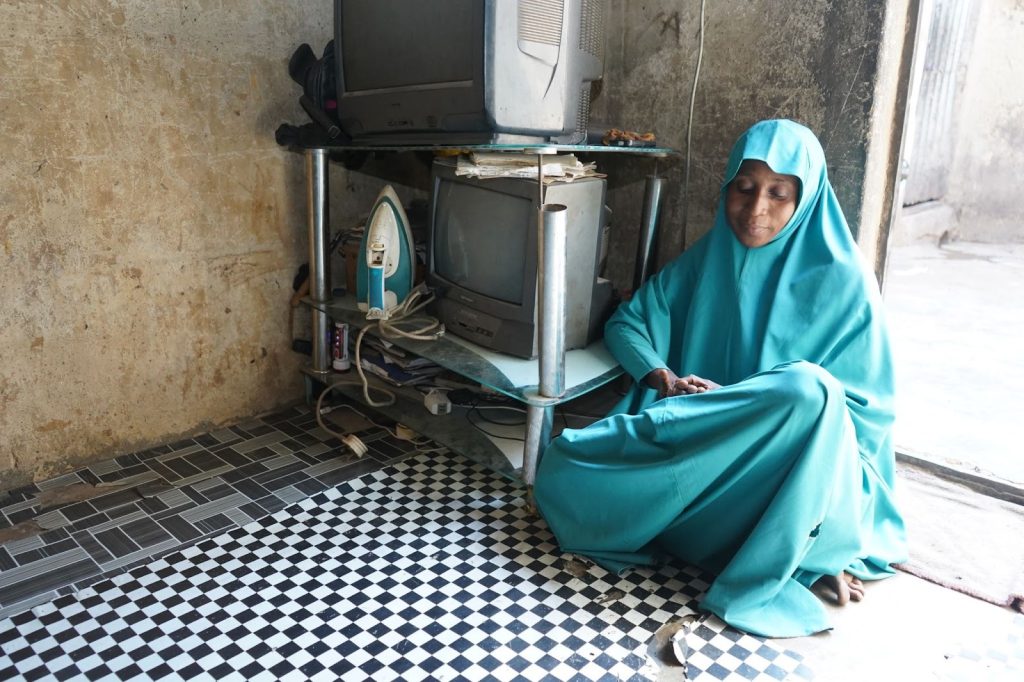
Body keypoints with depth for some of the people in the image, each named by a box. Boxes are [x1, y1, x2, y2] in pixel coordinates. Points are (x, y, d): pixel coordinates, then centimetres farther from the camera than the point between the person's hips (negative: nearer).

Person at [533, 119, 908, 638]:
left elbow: (867, 410, -5)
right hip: (696, 450, 2)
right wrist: (665, 378, -12)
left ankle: (768, 563, -23)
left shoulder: (841, 282, -8)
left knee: (807, 389, -37)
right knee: (561, 471, -20)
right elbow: (624, 324, 9)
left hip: (782, 473, -2)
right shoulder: (704, 262, 3)